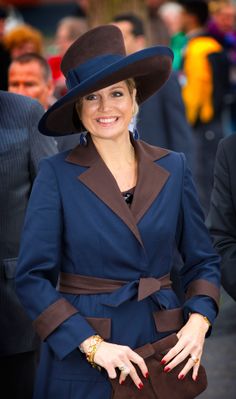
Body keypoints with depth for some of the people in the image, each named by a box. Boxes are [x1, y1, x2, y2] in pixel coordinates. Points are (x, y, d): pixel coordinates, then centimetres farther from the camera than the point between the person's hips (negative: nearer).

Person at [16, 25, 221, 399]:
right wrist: (92, 344, -18)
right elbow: (33, 277, -9)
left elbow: (203, 261, 8)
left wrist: (198, 321, -10)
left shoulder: (173, 168, 2)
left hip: (163, 345, 3)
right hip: (81, 360, -3)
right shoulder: (57, 173, -7)